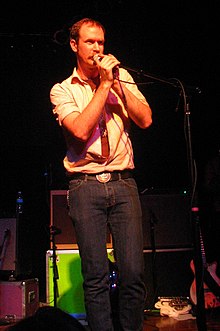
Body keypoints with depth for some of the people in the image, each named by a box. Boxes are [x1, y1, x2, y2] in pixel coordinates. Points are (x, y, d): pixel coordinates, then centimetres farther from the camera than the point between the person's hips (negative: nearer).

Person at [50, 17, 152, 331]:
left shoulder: (122, 78, 14)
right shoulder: (62, 90, 8)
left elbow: (145, 120, 3)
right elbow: (81, 130, -10)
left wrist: (117, 84, -4)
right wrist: (103, 84, -6)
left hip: (123, 183, 2)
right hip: (85, 186, -1)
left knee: (134, 273, -3)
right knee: (96, 277, -2)